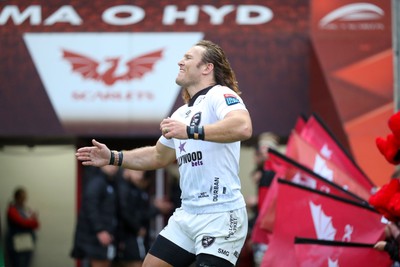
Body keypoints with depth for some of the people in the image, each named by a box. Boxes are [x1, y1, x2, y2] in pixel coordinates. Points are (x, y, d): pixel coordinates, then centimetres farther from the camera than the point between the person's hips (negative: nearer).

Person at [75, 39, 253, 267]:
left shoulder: (219, 94, -9)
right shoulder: (182, 113, 19)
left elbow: (243, 127, -30)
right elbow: (158, 156, 33)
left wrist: (191, 131, -37)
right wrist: (112, 157, 24)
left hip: (221, 216, -9)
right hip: (187, 213, 9)